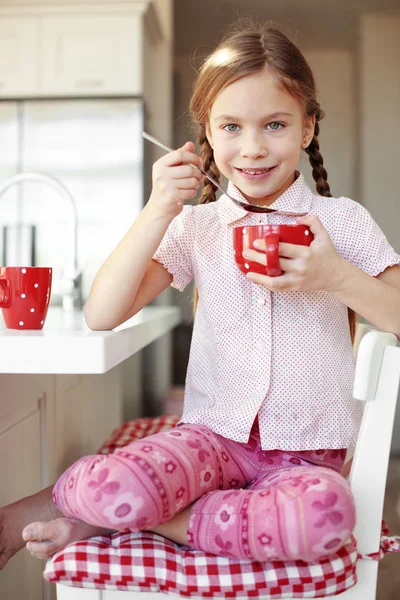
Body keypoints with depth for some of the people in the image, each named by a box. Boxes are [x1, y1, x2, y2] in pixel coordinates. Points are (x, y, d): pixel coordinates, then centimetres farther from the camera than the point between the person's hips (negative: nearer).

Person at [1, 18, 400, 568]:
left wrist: (337, 278, -18)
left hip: (307, 451, 1)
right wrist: (158, 212, -12)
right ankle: (67, 495, 4)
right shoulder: (196, 226, 5)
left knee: (324, 512, -37)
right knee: (110, 487, -33)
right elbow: (101, 315, -4)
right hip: (215, 433, 0)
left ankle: (108, 518, -16)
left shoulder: (342, 220, 2)